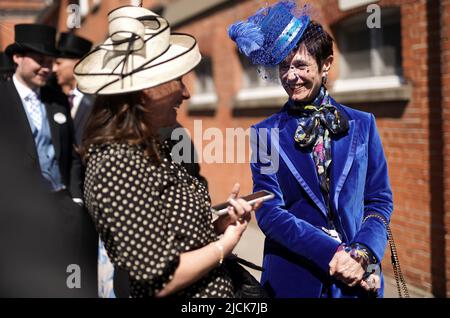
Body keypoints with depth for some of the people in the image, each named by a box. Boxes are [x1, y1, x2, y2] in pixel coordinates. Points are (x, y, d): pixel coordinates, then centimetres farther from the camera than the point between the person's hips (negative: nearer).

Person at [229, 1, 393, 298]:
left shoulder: (362, 125, 3)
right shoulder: (266, 134, -2)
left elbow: (380, 199, 3)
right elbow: (269, 212, -9)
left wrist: (362, 254, -14)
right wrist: (333, 253, -19)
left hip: (359, 280, 2)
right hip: (293, 279, -1)